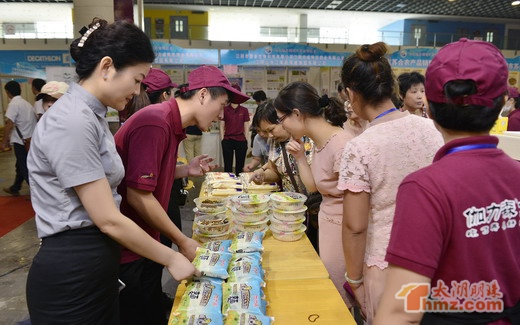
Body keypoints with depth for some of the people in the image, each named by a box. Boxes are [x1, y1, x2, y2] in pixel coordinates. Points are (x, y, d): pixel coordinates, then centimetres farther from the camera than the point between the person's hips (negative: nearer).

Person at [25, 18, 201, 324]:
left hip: (96, 265, 9)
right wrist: (170, 258, -11)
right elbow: (108, 220, -21)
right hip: (70, 274, -9)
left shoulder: (90, 115, 8)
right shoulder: (72, 122, -22)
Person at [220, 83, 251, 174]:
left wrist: (246, 140, 3)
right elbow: (222, 126, 4)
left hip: (241, 140, 1)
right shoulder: (225, 109, 2)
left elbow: (246, 126, 8)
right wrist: (222, 140, -1)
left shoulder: (244, 110, 5)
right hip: (227, 140, -1)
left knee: (240, 166, 6)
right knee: (227, 166, 5)